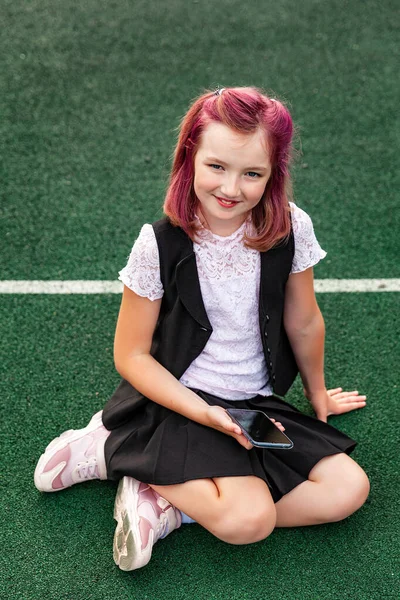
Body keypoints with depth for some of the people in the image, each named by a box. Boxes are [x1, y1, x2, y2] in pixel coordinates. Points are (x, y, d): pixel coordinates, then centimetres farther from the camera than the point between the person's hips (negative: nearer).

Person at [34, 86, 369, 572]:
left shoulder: (290, 229, -9)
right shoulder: (159, 245, -17)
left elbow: (304, 323, 7)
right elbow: (131, 355, -10)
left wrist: (317, 395, 21)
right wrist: (206, 415, -20)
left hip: (257, 404, 6)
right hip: (175, 403, -5)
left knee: (348, 489, -10)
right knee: (249, 520, -26)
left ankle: (169, 505, -9)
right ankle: (111, 448, -5)